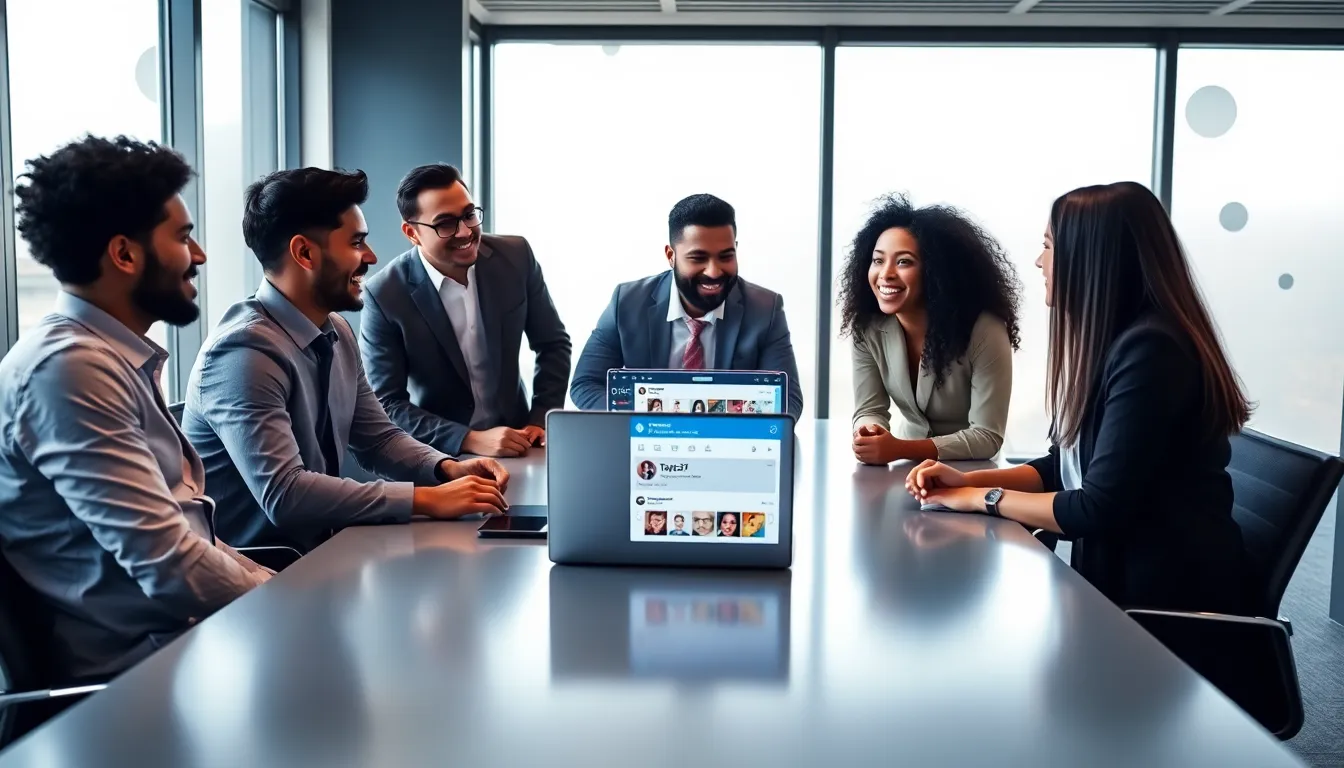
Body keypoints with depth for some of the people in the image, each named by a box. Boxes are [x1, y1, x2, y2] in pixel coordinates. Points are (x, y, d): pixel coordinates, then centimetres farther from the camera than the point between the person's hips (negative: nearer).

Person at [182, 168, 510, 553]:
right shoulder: (247, 352, -22)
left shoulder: (337, 333, 4)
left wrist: (447, 468, -7)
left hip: (319, 546, 8)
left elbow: (378, 438, 12)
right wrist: (427, 499, -28)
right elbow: (283, 494, -29)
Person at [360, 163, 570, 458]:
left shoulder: (516, 256, -5)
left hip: (515, 444, 2)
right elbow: (386, 405, -11)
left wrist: (542, 421, -5)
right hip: (437, 457, -2)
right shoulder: (384, 295, -14)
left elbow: (553, 344, 6)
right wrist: (471, 440, -21)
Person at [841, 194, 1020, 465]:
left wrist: (900, 449, -30)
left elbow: (988, 437, -19)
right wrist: (869, 435, -28)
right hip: (908, 468, 5)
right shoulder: (867, 327, -8)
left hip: (969, 473, -5)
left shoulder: (984, 331, -20)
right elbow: (870, 411, -5)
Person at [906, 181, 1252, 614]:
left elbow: (1097, 509, -23)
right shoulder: (1108, 341, 7)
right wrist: (967, 480, 0)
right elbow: (1066, 466, 14)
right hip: (1120, 581, 8)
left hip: (1173, 600, -8)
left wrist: (987, 498, -10)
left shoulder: (1149, 350, -22)